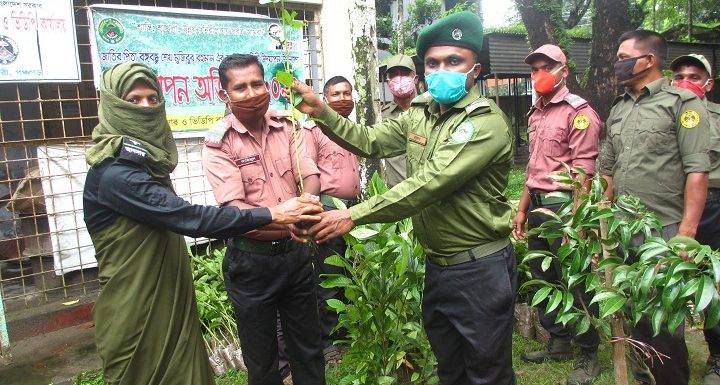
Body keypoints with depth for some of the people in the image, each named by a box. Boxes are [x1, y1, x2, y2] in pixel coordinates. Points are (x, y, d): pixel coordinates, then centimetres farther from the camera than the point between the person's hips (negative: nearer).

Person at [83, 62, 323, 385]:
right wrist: (271, 214, -29)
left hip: (171, 300, 8)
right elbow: (187, 216, -30)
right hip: (136, 313, -8)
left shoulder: (148, 161, 9)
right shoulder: (113, 173, -22)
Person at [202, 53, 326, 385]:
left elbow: (311, 177, -7)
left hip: (296, 252, 4)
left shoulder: (286, 128, 1)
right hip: (252, 260, -3)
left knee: (309, 348, 20)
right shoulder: (218, 143, -12)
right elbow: (234, 210, -22)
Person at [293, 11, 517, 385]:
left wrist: (354, 215, -29)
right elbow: (370, 141, 7)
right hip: (437, 266, 7)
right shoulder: (419, 114, 6)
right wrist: (321, 111, -7)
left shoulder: (486, 121, -20)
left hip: (480, 270, -7)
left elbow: (430, 184, -28)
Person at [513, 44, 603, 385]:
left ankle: (588, 355, 16)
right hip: (538, 205, 8)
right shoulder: (535, 114, 16)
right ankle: (558, 341, 32)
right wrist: (522, 209, 17)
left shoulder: (578, 112, -8)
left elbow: (583, 170, -15)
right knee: (541, 276, 15)